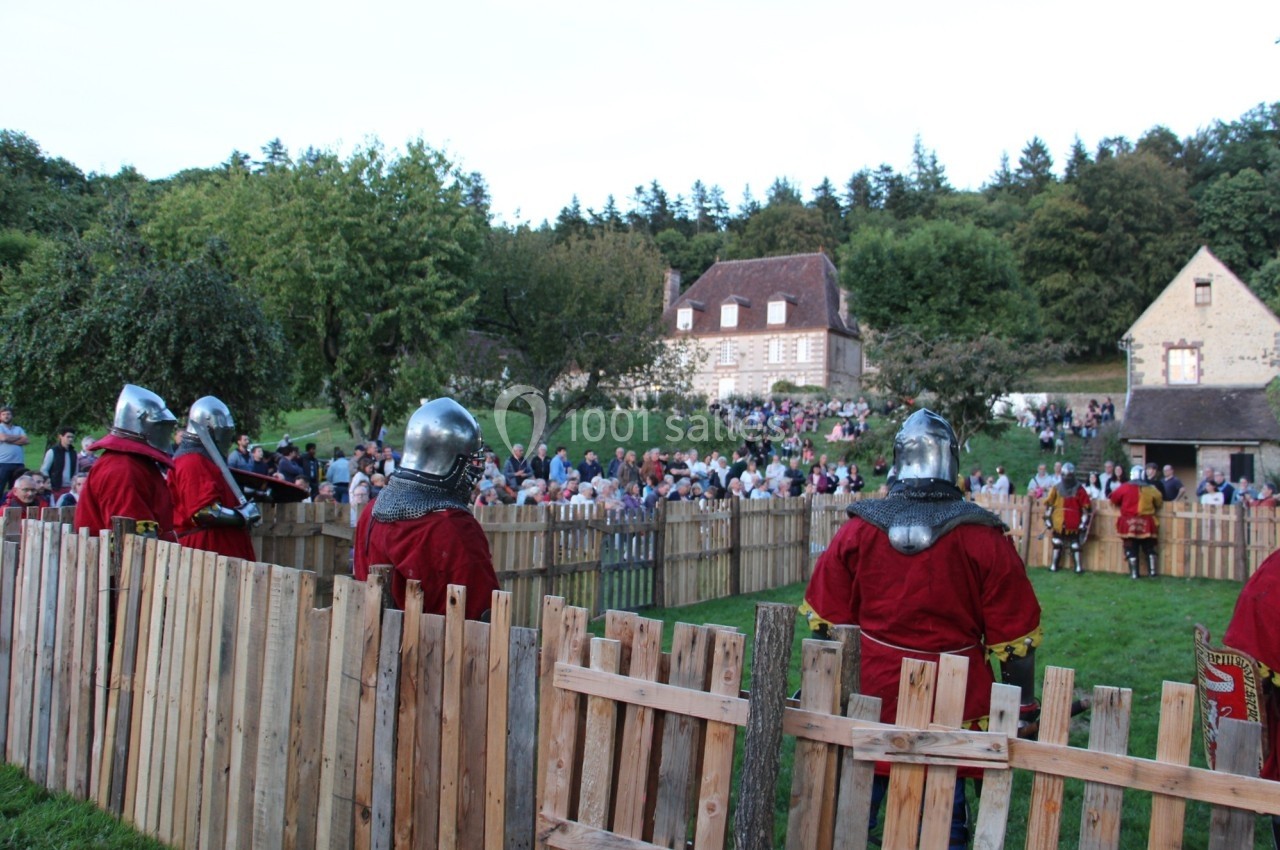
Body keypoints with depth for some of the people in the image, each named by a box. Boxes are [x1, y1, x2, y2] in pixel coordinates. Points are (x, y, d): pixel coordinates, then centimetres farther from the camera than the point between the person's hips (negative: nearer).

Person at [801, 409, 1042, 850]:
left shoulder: (858, 528, -4)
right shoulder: (984, 537, -9)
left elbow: (826, 620, 2)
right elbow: (1014, 635, -5)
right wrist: (1024, 704, 7)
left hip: (871, 697, 2)